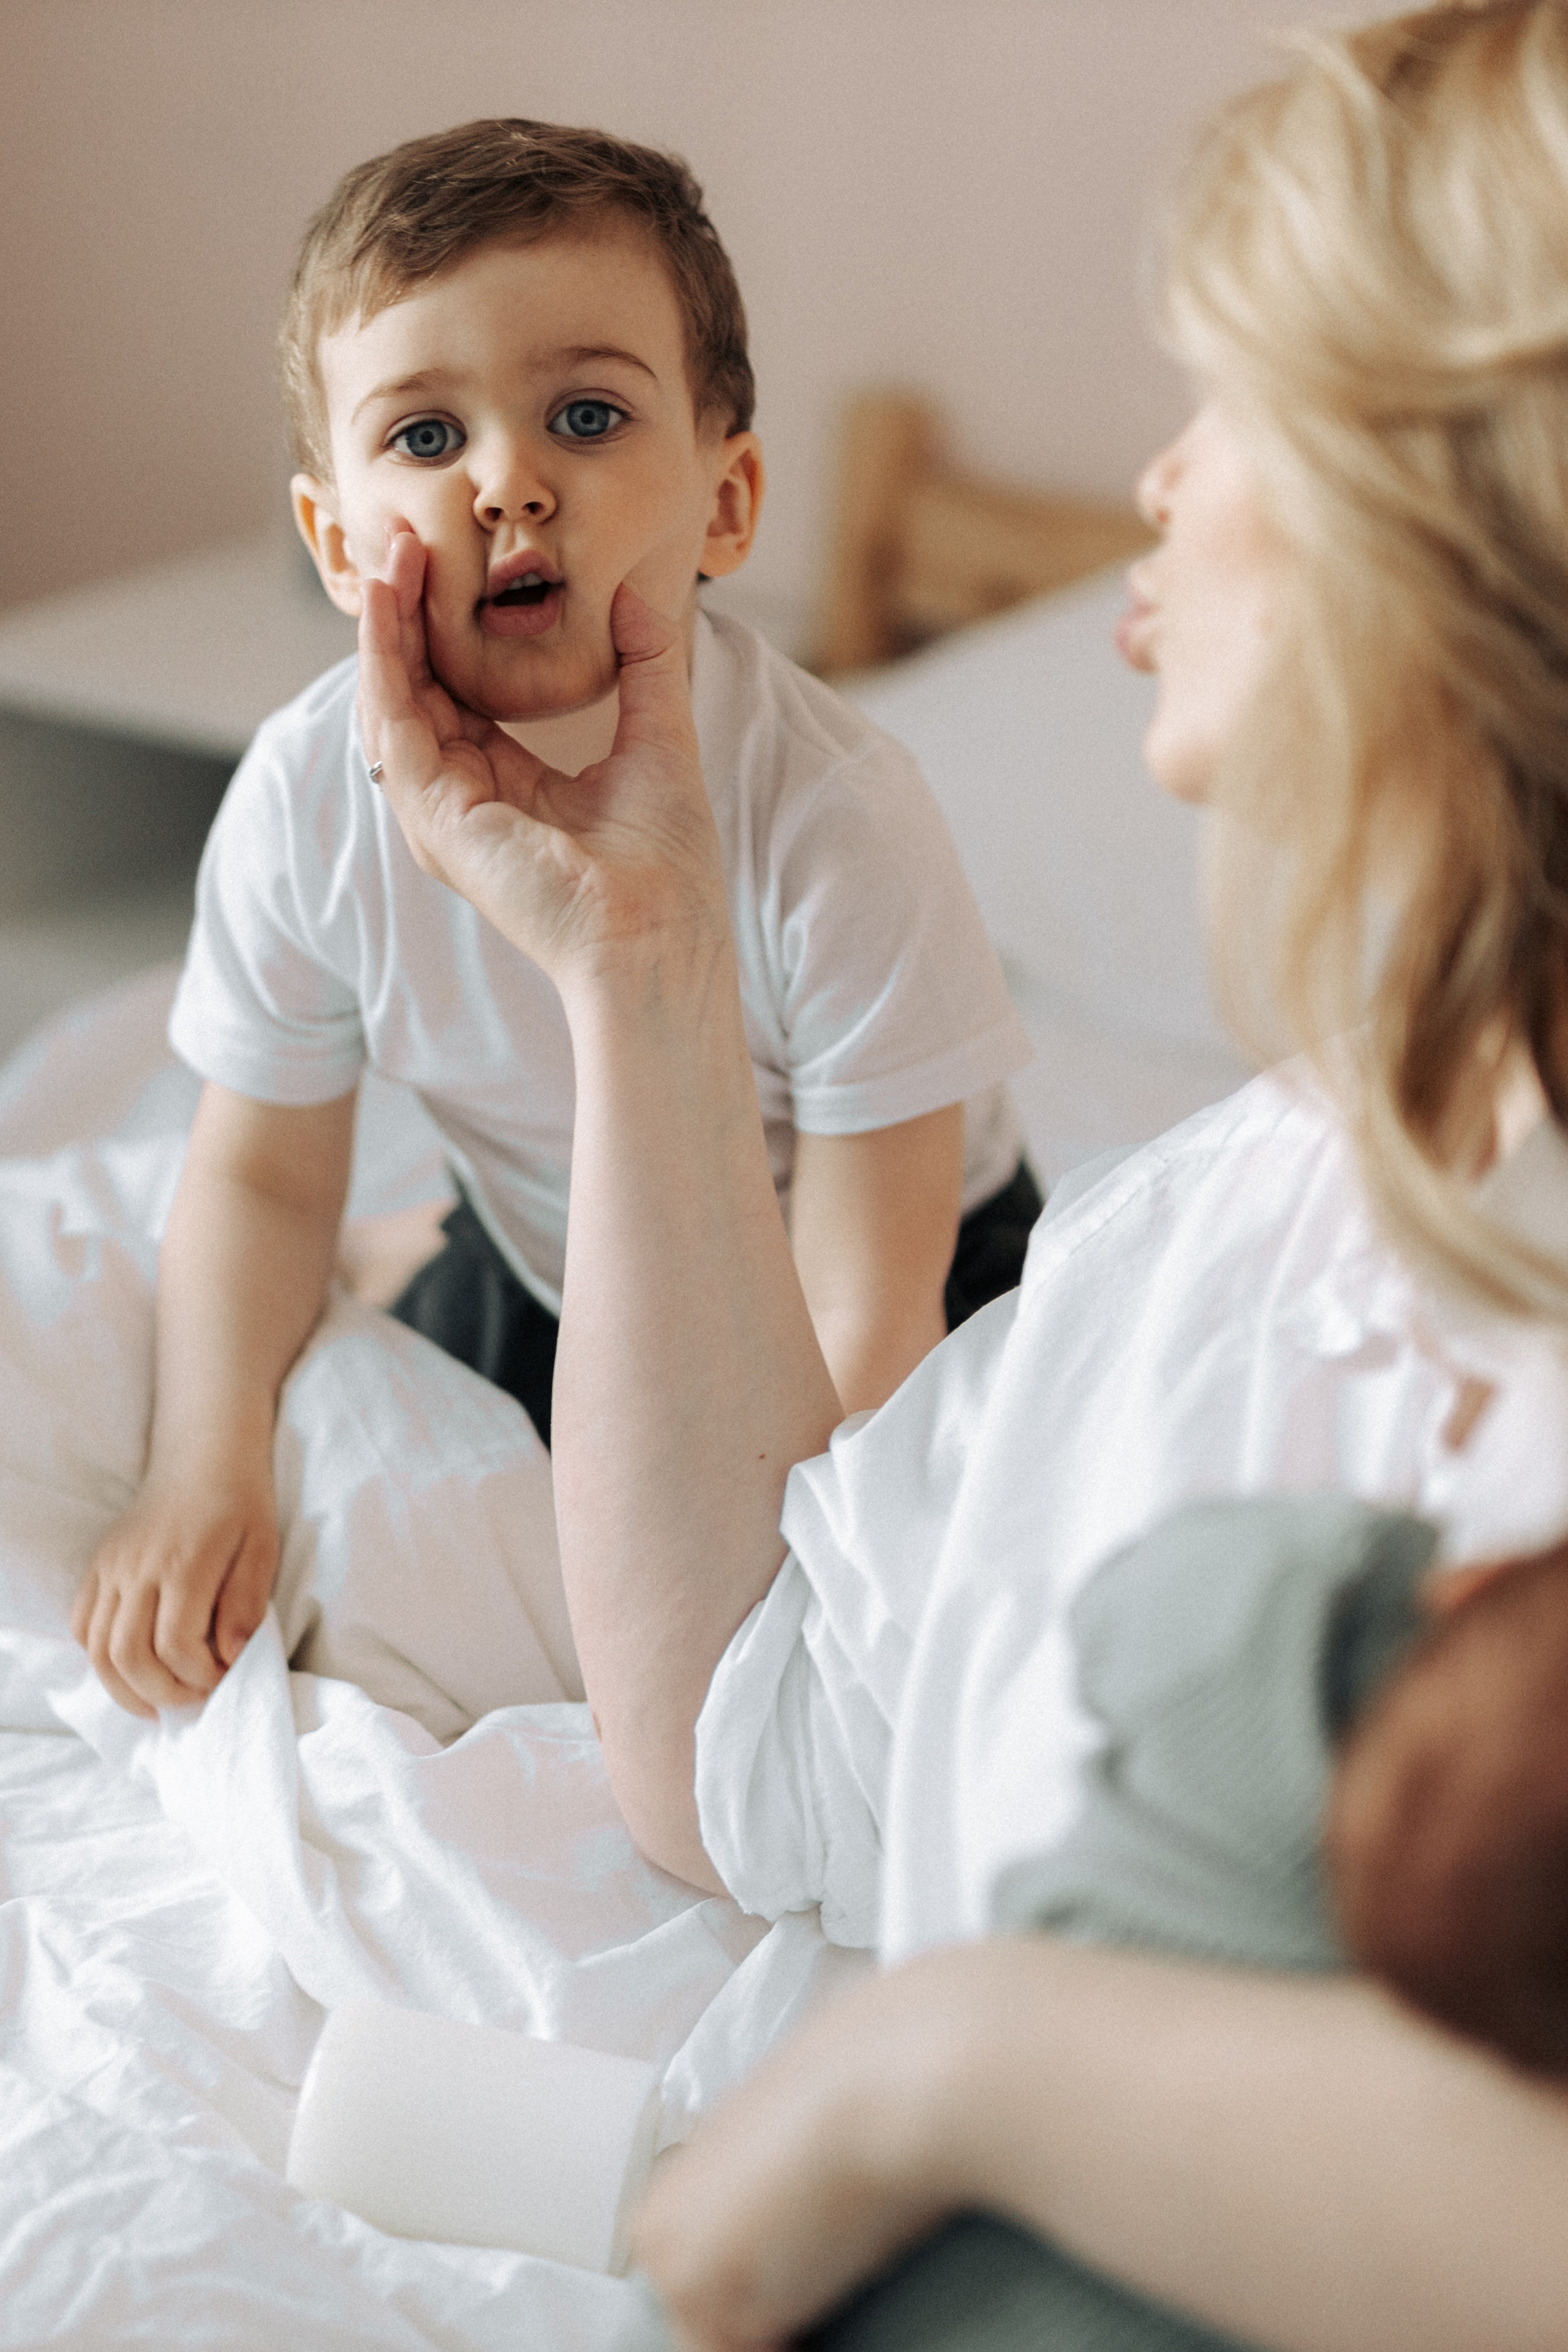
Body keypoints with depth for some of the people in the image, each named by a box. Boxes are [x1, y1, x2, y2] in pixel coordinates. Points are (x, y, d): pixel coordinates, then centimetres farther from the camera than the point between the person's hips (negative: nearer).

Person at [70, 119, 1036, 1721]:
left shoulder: (833, 820, -36)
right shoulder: (307, 805, -25)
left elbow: (864, 1316, -29)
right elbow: (261, 1168, -7)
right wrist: (206, 1466, -18)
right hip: (549, 1271, 3)